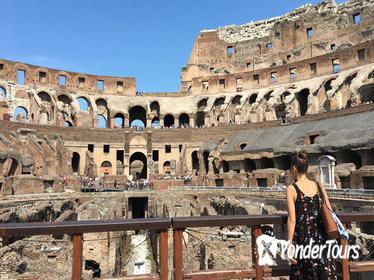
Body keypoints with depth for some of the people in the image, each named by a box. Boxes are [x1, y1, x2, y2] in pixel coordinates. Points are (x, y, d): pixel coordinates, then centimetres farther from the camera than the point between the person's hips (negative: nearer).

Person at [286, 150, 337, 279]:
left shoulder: (291, 189, -10)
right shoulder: (319, 186, 2)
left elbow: (292, 220, -13)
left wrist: (289, 245, -7)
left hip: (303, 236, -4)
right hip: (321, 236, 4)